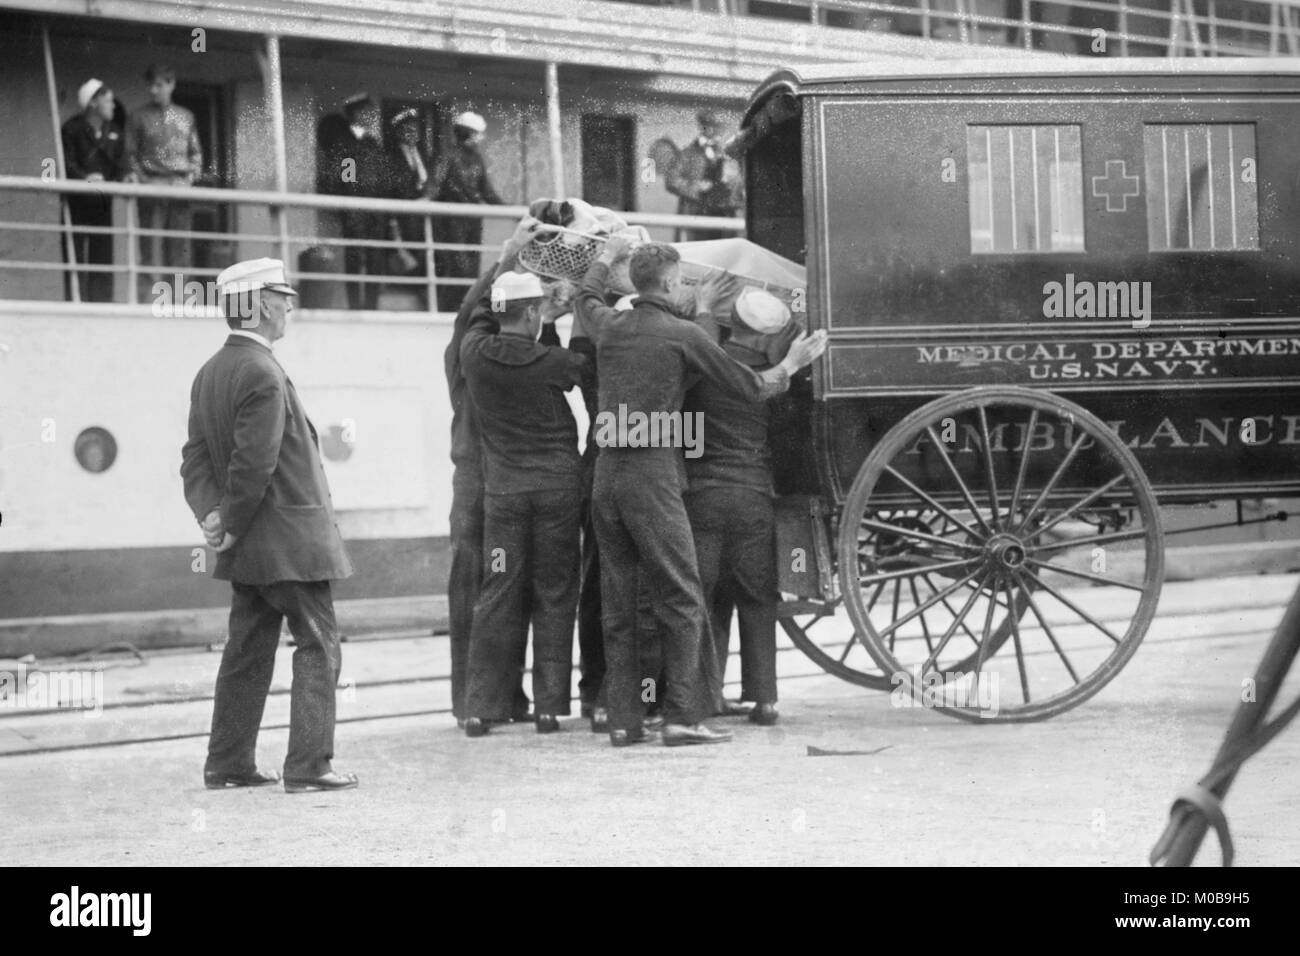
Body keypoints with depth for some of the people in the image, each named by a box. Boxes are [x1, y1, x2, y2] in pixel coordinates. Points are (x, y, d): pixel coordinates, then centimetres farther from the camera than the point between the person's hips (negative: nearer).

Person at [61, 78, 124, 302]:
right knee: (75, 256, -5)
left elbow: (118, 165, 8)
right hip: (77, 202, -5)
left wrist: (115, 182, -13)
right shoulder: (72, 129, -3)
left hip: (102, 202, 5)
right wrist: (85, 177, -30)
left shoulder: (114, 133, 11)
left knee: (103, 256, 4)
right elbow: (67, 162, -13)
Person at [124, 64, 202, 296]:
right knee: (151, 244, -9)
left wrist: (193, 174, 4)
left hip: (181, 185, 3)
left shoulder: (186, 117, 17)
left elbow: (196, 152, 20)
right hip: (152, 184, -3)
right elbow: (131, 153, 7)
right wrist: (137, 176, -8)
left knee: (180, 244, 0)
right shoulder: (139, 117, 9)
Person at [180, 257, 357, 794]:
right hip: (290, 540, -9)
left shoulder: (210, 373, 11)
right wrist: (232, 524, -10)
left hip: (247, 548, 9)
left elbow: (196, 455, 9)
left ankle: (228, 764, 17)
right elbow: (254, 464, -21)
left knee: (248, 651, 14)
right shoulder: (263, 374, -18)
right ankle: (308, 765, -5)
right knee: (317, 647, -3)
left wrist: (210, 513, -2)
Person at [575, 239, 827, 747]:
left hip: (606, 472, 6)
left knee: (618, 601, 8)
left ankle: (623, 717, 8)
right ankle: (683, 714, -8)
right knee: (681, 597, -3)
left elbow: (587, 297, 35)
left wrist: (607, 254, 53)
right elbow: (752, 387, 2)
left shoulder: (611, 326, 9)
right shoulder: (683, 335, -5)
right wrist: (792, 363, 20)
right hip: (652, 475, -6)